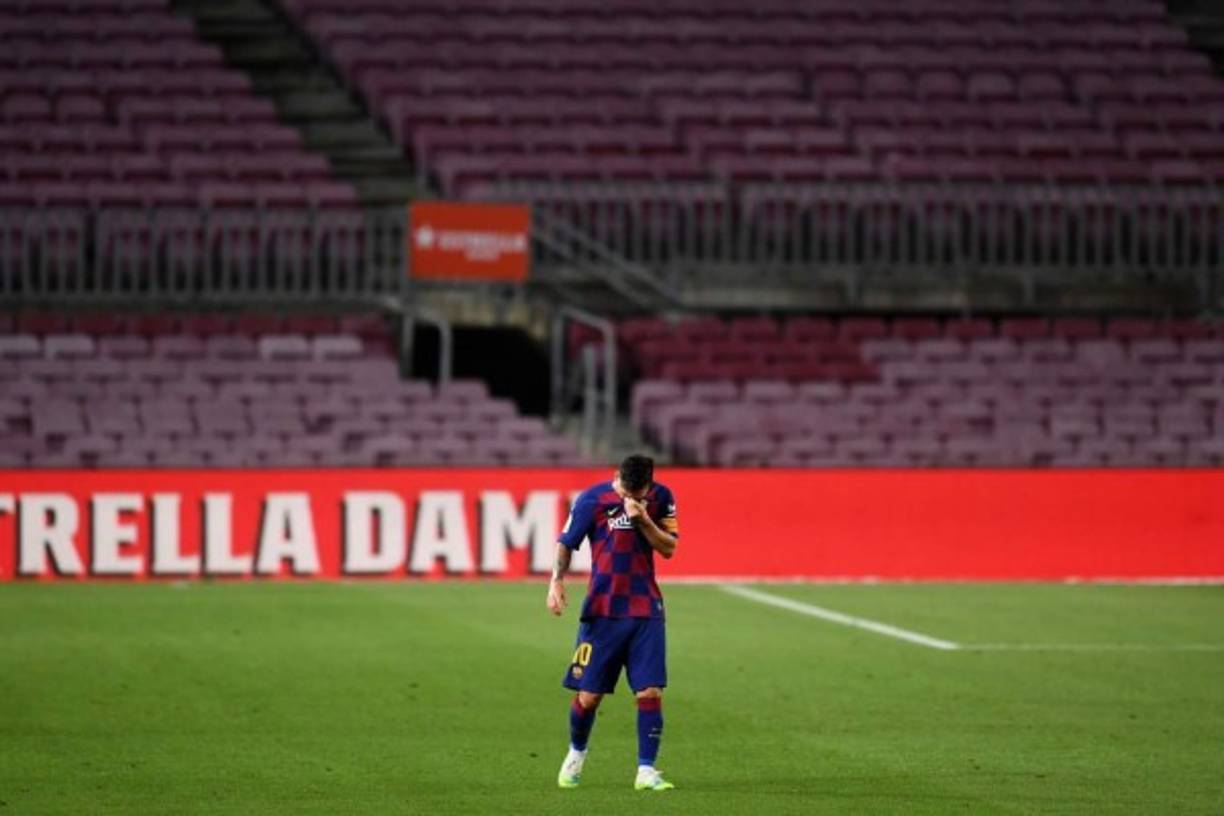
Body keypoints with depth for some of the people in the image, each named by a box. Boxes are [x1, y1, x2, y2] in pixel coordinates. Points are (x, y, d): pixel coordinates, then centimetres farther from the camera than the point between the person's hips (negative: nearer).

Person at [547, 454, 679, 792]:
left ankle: (646, 770, -3)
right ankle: (576, 753, 29)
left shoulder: (661, 498, -1)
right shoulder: (592, 499, -7)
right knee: (588, 695, 1)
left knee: (650, 691, -9)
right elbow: (566, 543, 1)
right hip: (602, 609, -1)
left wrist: (643, 519, -18)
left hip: (646, 611, 1)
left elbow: (668, 548, -3)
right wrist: (557, 581, -14)